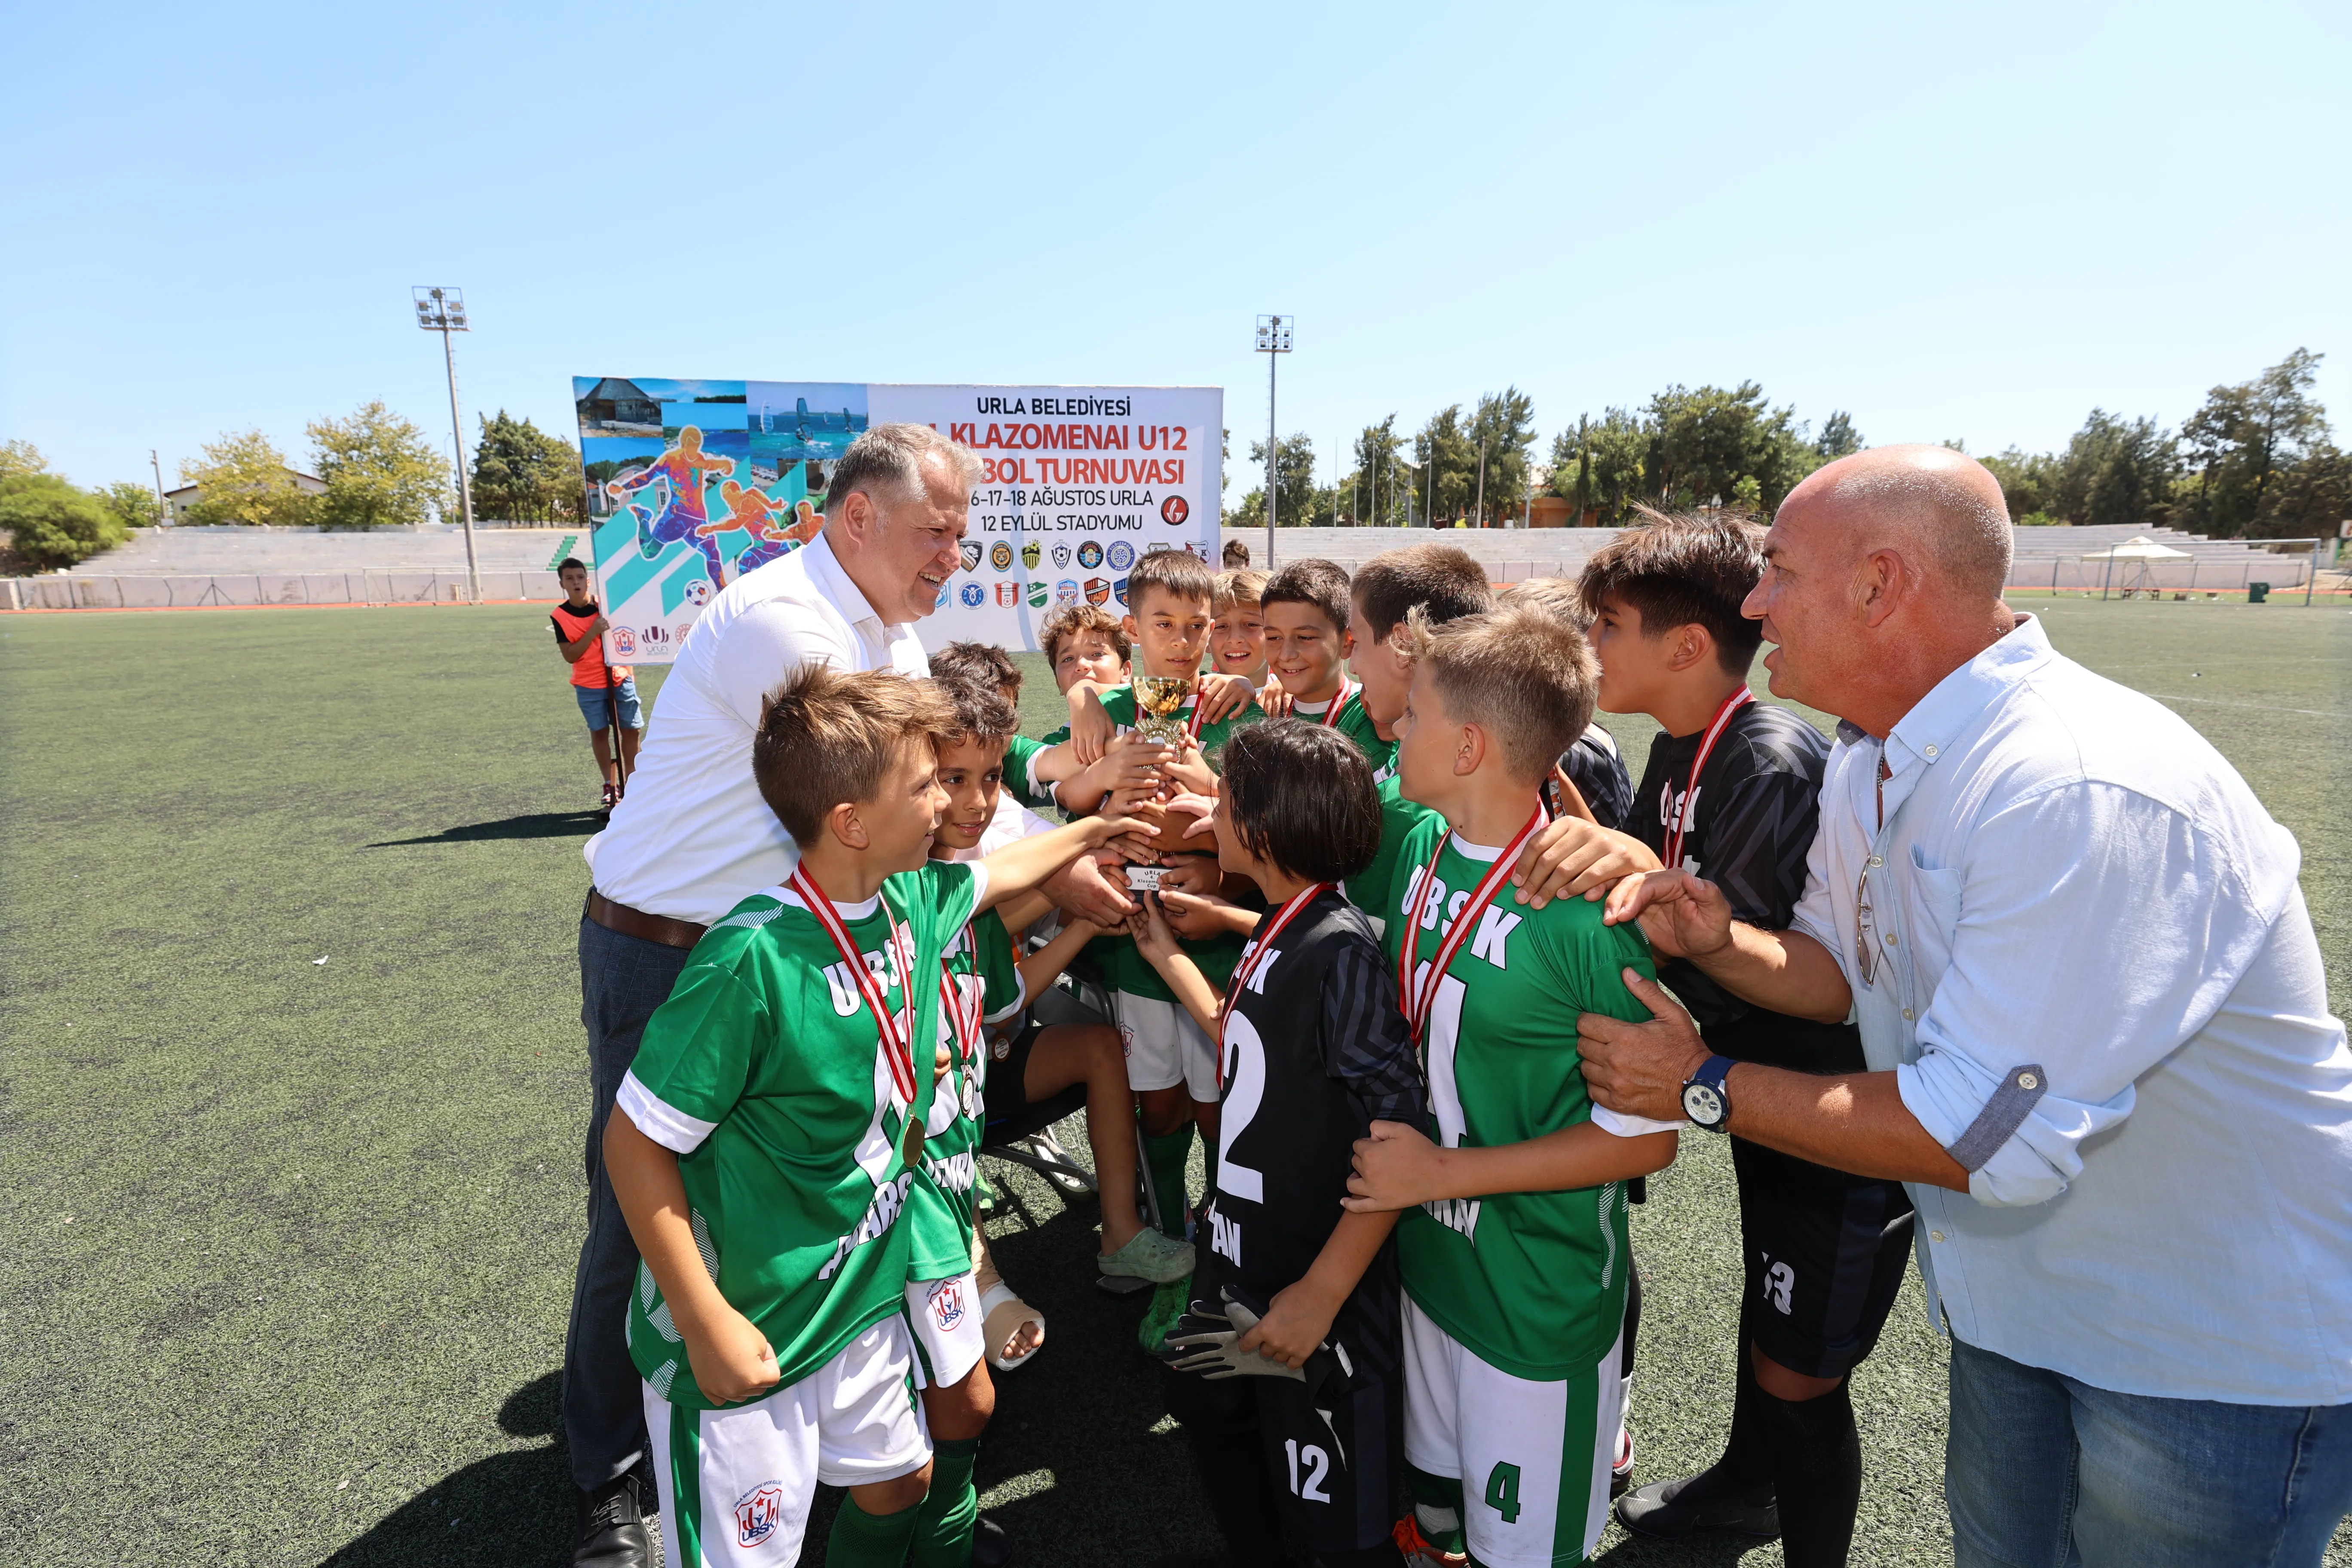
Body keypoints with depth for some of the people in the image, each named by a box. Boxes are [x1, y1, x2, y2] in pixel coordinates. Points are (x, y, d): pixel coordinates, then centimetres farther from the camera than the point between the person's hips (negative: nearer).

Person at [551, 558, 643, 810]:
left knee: (632, 730, 3)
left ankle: (630, 783, 17)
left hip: (620, 678, 1)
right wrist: (593, 632, -22)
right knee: (599, 732, 5)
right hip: (589, 686, -1)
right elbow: (570, 656, -11)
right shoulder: (559, 616, -6)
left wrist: (630, 669, 5)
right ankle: (611, 787, 15)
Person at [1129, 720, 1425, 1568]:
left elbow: (1400, 1142, -27)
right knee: (1209, 1410, 28)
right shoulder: (1275, 935, 2)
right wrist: (1168, 956, 17)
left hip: (1317, 1284, -9)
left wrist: (1321, 1293, -24)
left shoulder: (1340, 949, -26)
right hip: (1241, 1257, 9)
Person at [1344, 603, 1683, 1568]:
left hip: (1539, 1305, -6)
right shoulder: (1419, 847, -5)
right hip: (1426, 1257, 6)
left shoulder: (1586, 907, -26)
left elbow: (1647, 1137, -20)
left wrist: (1445, 1172, -20)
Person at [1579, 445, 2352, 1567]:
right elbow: (1843, 968, 7)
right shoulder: (1867, 760, -2)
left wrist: (1706, 1087, -24)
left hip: (2221, 1351, -7)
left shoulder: (2083, 792, -32)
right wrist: (1721, 946, -15)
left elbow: (1991, 1136, -32)